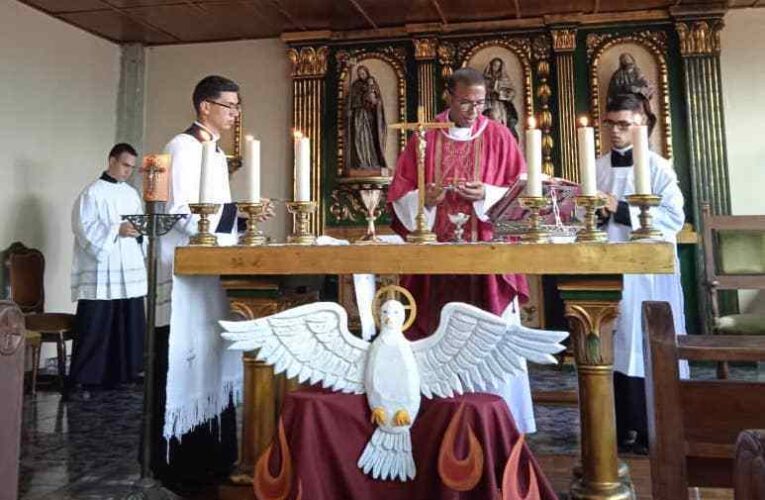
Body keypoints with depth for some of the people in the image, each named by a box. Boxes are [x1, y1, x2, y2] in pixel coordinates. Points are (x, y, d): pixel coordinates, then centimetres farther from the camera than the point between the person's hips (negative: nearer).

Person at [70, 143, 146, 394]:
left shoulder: (132, 193, 16)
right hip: (100, 272, -6)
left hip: (129, 269, 6)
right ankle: (85, 378, 8)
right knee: (95, 326, -3)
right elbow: (84, 227, -11)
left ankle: (123, 372, 18)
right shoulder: (92, 192, -2)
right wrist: (117, 230, -21)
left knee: (130, 324, 6)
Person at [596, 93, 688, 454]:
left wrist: (621, 210, -15)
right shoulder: (597, 168, 10)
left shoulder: (658, 167, -2)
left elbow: (674, 218, -9)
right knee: (615, 347, 6)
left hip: (648, 272, -4)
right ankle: (623, 428, 17)